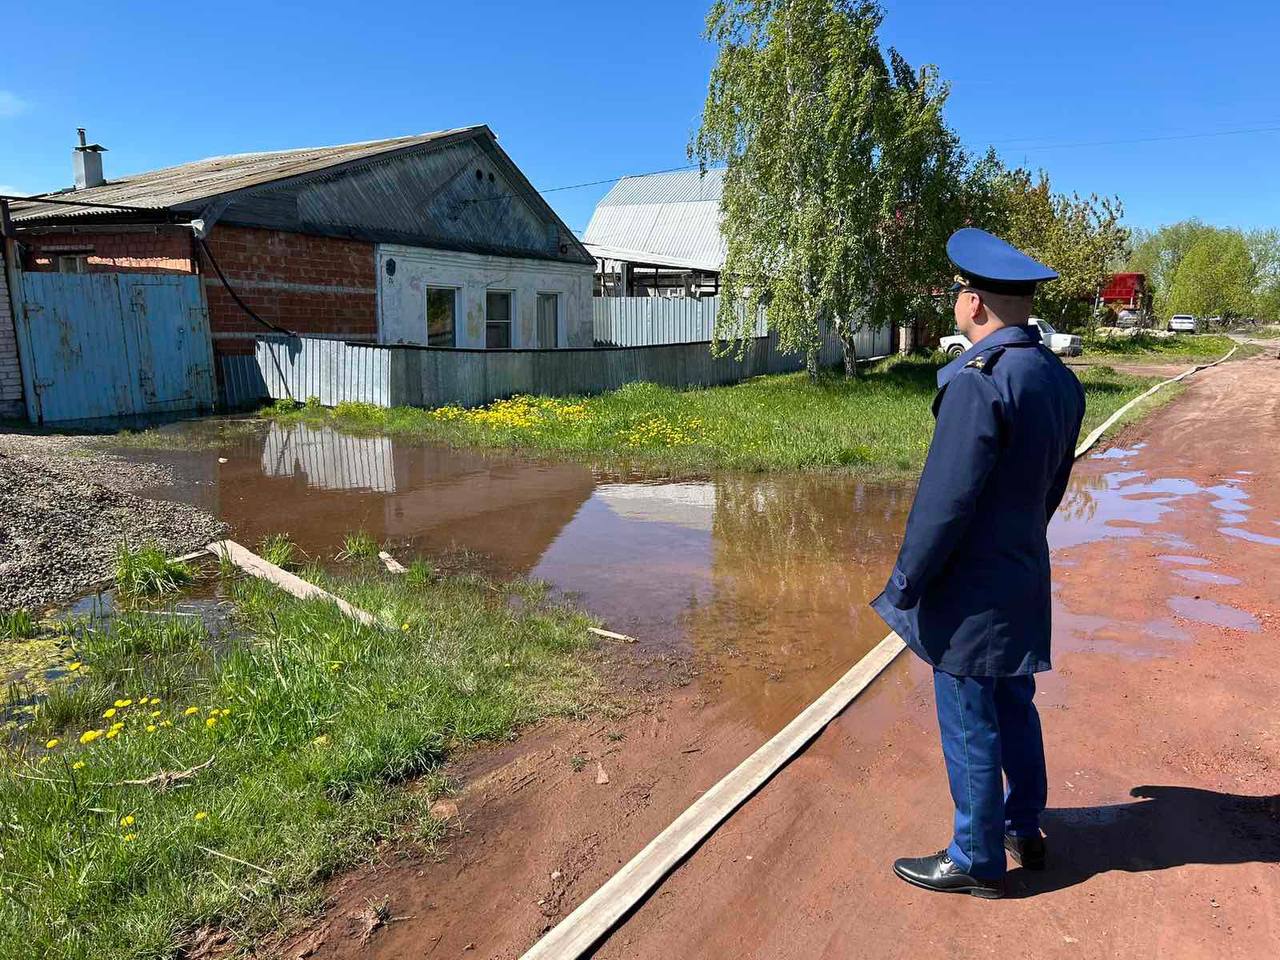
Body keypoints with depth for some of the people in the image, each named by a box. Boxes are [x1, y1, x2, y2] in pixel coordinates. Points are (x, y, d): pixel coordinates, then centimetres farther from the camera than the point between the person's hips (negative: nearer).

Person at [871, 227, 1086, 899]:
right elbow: (1051, 487, 12)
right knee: (1014, 708, 24)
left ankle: (977, 861, 25)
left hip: (969, 593, -9)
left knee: (970, 729, 7)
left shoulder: (978, 381, -25)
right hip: (1024, 582, 9)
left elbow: (944, 502, -24)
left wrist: (905, 584, -13)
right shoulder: (1059, 378, 3)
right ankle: (1024, 830, 42)